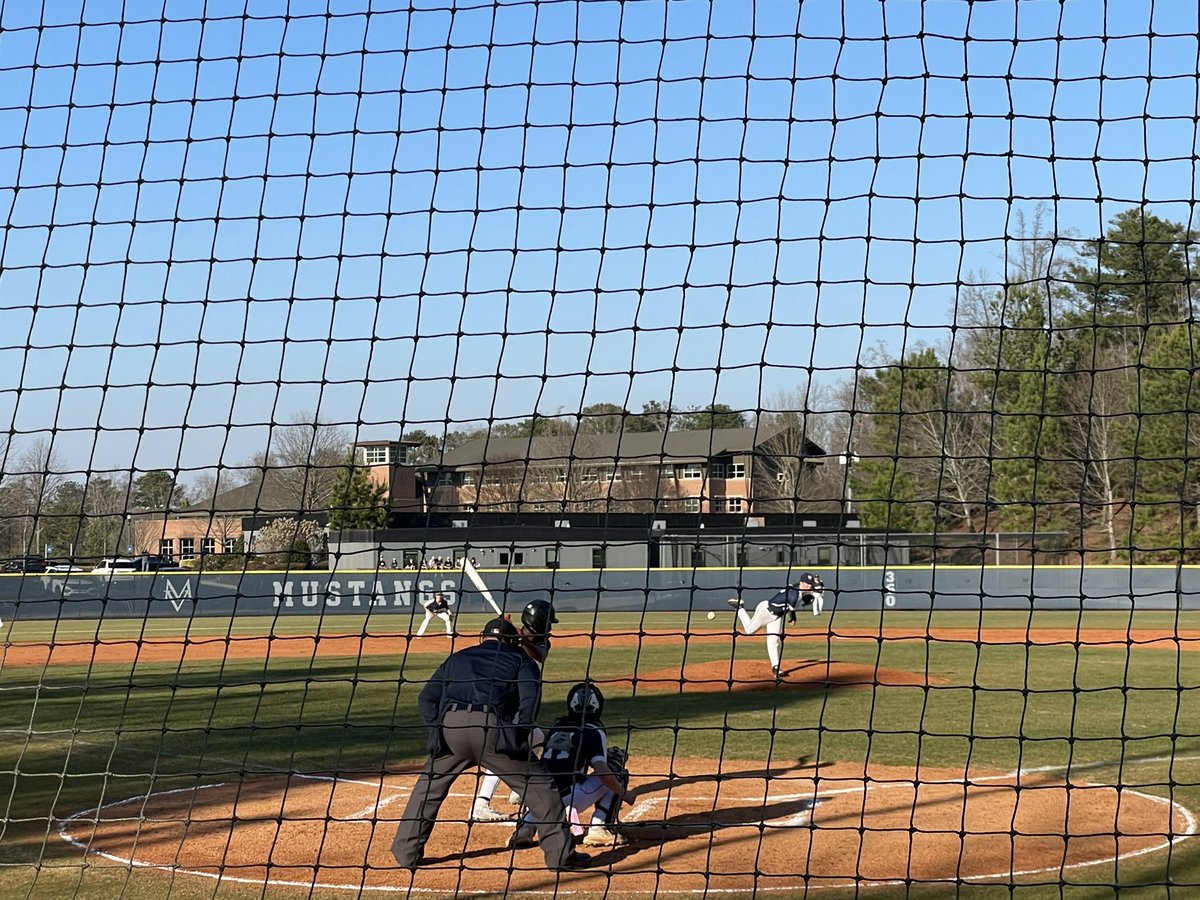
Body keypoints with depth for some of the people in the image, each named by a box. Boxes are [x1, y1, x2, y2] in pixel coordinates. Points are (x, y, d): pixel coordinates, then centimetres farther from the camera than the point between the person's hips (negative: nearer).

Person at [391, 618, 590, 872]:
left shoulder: (457, 658, 32)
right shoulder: (521, 660, 23)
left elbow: (427, 697, 21)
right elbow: (530, 696, 2)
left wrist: (438, 732, 16)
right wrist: (519, 734, 4)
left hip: (450, 726, 3)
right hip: (493, 727, -3)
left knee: (428, 786, 25)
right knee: (539, 785, 8)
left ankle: (406, 853, 24)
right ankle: (561, 855, 6)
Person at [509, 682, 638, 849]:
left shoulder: (555, 727, 17)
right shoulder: (594, 731, -1)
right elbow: (601, 769, -14)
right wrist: (624, 793, -1)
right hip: (568, 799, -6)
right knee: (616, 770, 8)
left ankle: (525, 826, 12)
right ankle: (599, 830, 0)